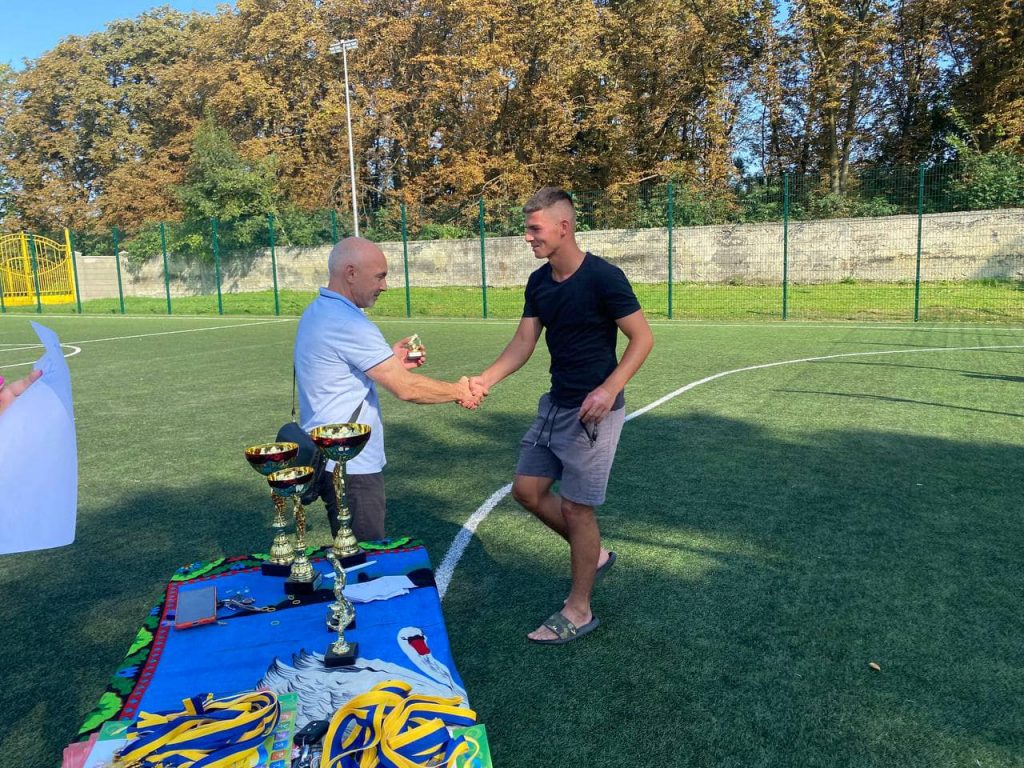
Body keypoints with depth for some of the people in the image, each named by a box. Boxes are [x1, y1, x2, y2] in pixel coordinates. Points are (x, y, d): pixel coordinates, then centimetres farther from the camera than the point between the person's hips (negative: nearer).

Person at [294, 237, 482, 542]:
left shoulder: (316, 312, 9)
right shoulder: (348, 324, -22)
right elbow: (406, 388, -21)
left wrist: (389, 360, 10)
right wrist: (458, 391, -6)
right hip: (351, 465, -10)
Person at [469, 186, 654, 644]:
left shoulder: (602, 278, -17)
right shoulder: (538, 282, 5)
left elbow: (643, 338, -13)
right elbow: (524, 342, 6)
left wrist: (609, 389, -25)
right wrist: (486, 380, -10)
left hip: (593, 412, -8)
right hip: (555, 404, 8)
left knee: (576, 507, 0)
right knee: (527, 490, 11)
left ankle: (578, 611, 20)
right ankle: (594, 554, 33)